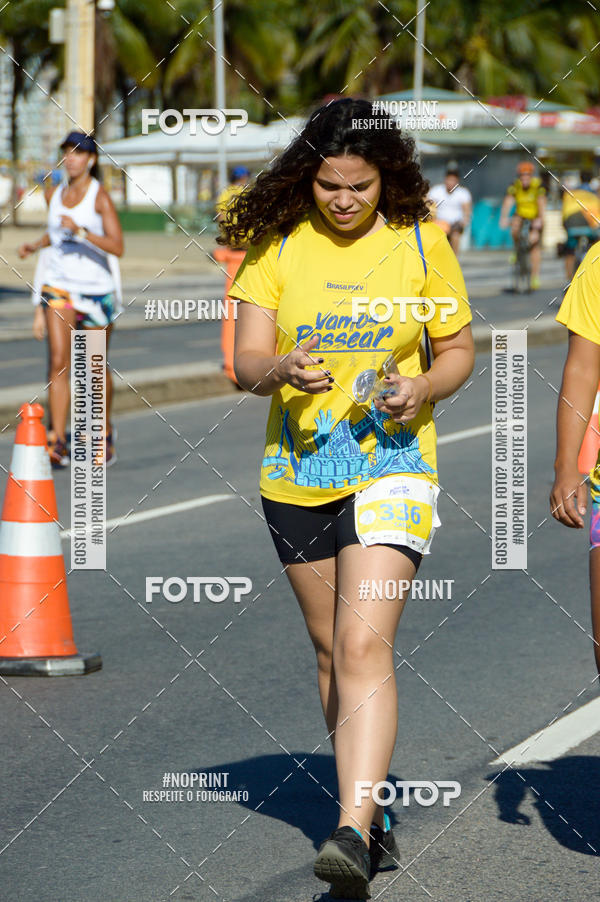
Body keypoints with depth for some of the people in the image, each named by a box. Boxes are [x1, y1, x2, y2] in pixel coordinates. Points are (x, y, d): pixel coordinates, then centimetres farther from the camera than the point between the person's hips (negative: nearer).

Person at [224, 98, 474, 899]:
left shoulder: (421, 242, -3)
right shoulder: (277, 244, -2)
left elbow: (459, 350, 6)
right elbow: (245, 361, -6)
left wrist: (421, 389, -15)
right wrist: (283, 369, -29)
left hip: (392, 465, -3)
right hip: (297, 473, 3)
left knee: (365, 646, -18)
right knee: (332, 651, 14)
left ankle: (353, 835, -25)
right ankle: (370, 811, 31)